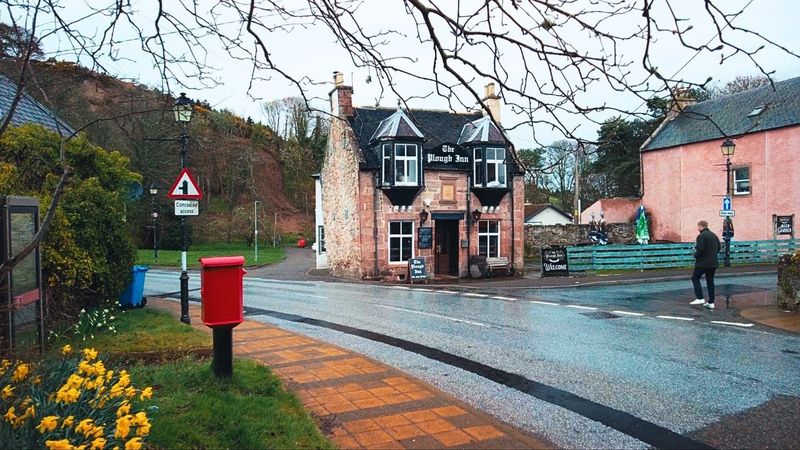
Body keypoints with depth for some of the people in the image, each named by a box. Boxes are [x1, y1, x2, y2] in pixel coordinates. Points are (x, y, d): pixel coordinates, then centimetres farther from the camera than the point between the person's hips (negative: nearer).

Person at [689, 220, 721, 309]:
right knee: (710, 281, 12)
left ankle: (700, 298, -2)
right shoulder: (714, 235, 12)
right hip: (713, 263, 8)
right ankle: (711, 302, 12)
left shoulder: (701, 236, -15)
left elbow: (700, 249, -23)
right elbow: (718, 249, 17)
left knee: (695, 278, 6)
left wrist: (695, 255, -5)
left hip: (703, 263, -8)